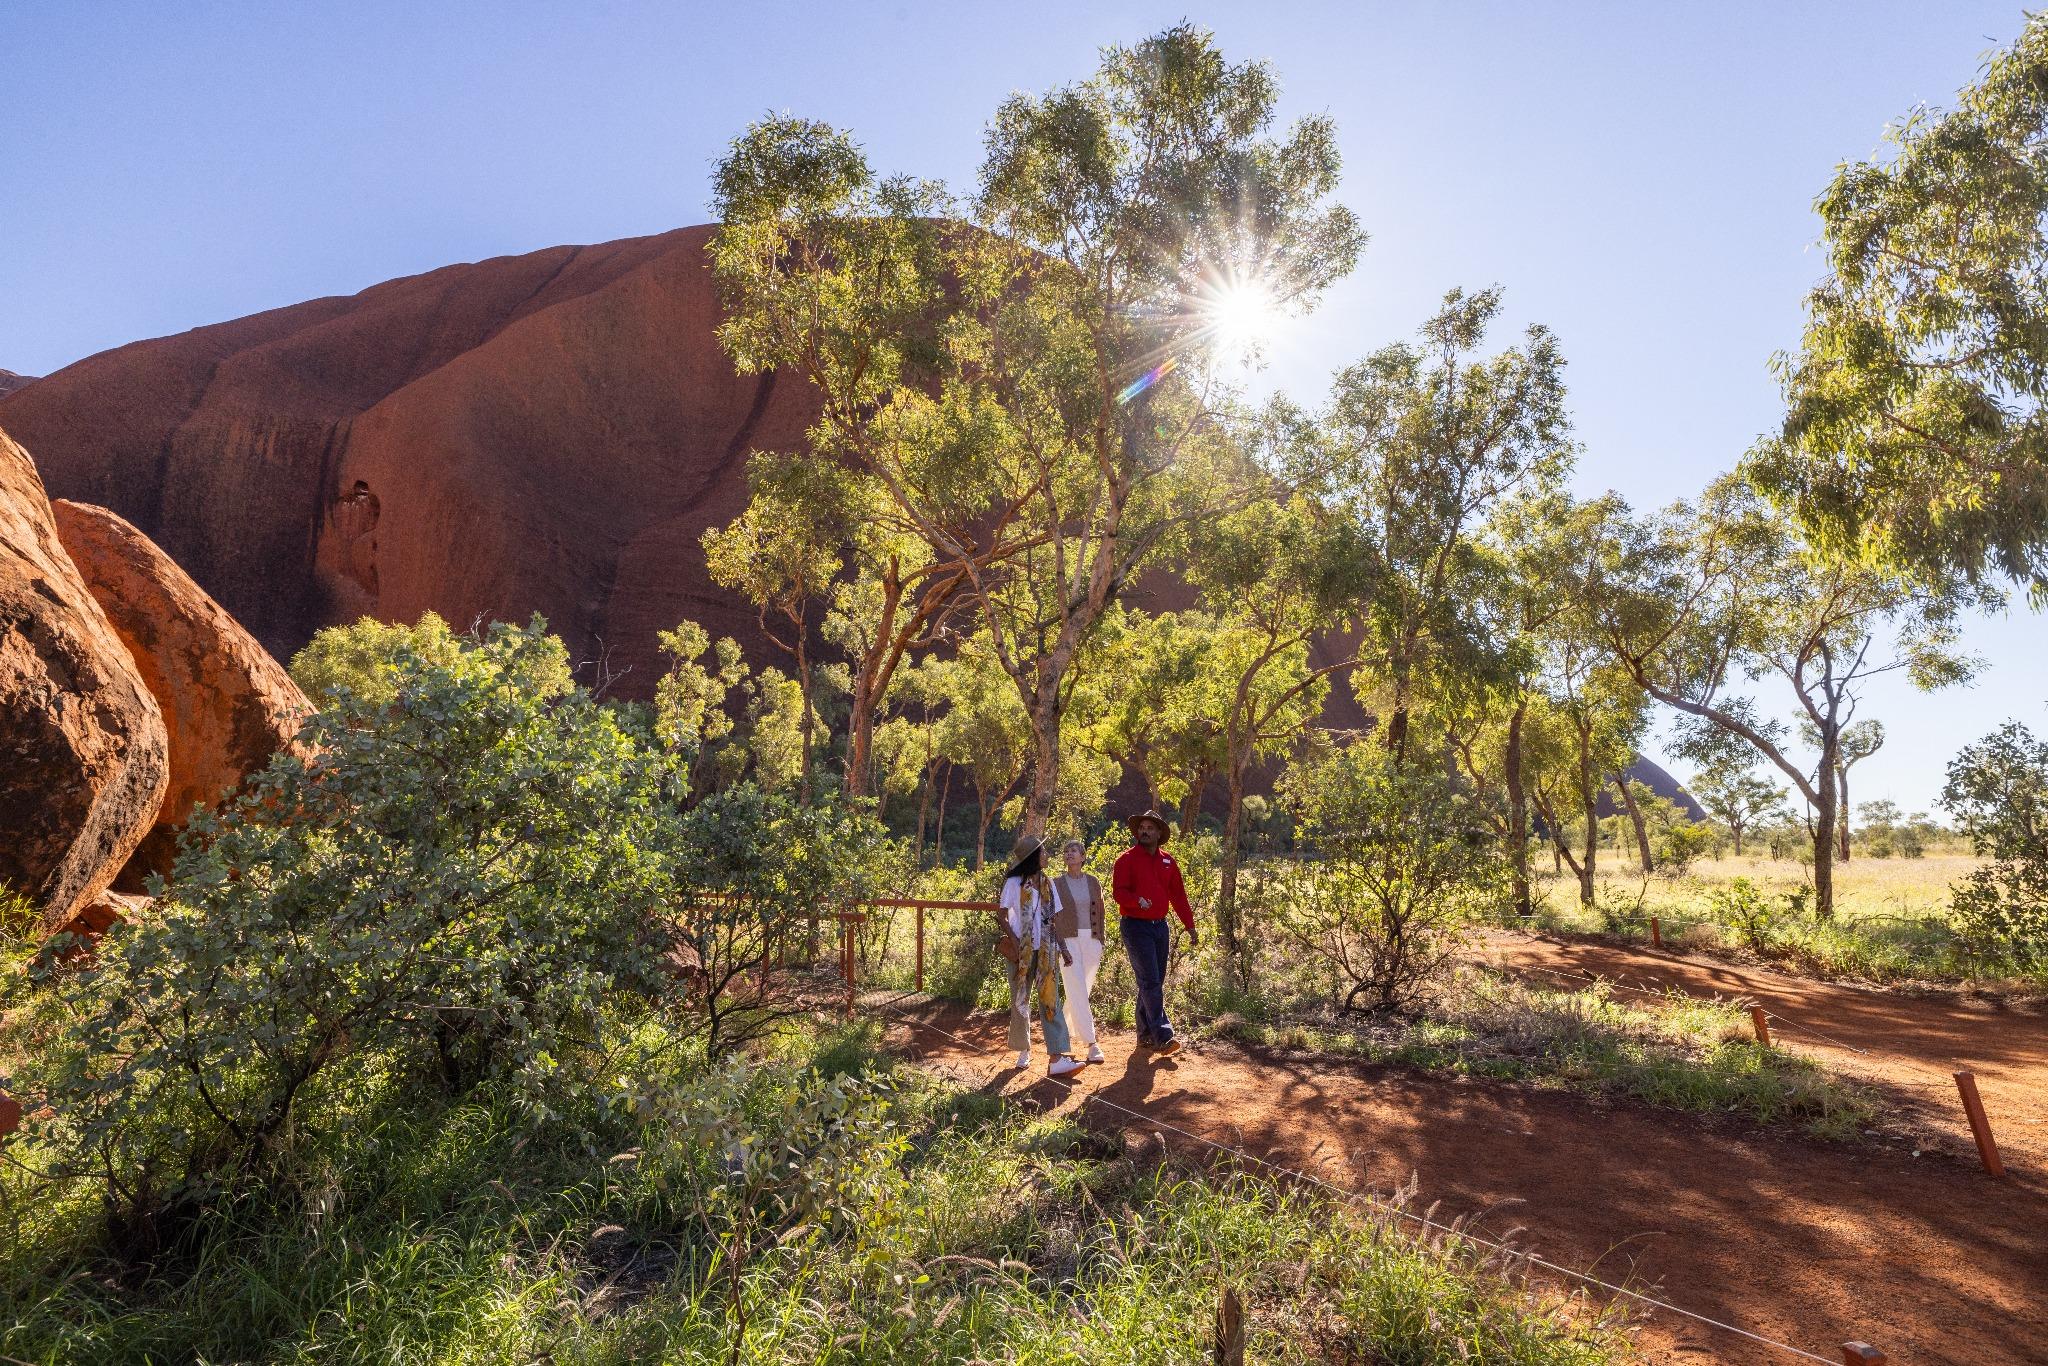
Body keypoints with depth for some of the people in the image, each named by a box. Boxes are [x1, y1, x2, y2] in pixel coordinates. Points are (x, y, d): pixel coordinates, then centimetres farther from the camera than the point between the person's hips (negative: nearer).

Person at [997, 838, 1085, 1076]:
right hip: (1020, 951, -3)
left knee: (1050, 1000, -6)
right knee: (1020, 1001, 7)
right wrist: (1014, 941, -18)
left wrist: (1062, 947, 4)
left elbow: (1053, 919, 12)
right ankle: (1023, 1051, 25)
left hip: (1045, 951, 3)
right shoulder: (1014, 883, -4)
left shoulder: (1048, 884, 9)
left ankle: (1056, 1058, -12)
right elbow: (1003, 917, -4)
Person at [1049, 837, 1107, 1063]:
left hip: (1091, 940, 3)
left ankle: (1066, 1029, 32)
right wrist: (1058, 946, -9)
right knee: (1077, 990, -9)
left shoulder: (1093, 882, 8)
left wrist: (1100, 942, 9)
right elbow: (1052, 916, -2)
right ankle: (1091, 1042, -9)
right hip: (1068, 940, -3)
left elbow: (1100, 913, 14)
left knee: (1083, 990, 10)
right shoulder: (1057, 883, 0)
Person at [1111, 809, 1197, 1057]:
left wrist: (1190, 926, 11)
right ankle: (1163, 1037, -13)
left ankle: (1145, 1034, 21)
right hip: (1135, 926, -6)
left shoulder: (1168, 861, 11)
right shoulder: (1127, 859, -5)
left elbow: (1178, 895, 14)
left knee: (1155, 983, 11)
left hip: (1160, 926, 6)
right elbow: (1119, 891, -14)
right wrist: (1137, 900, -33)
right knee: (1150, 983, -11)